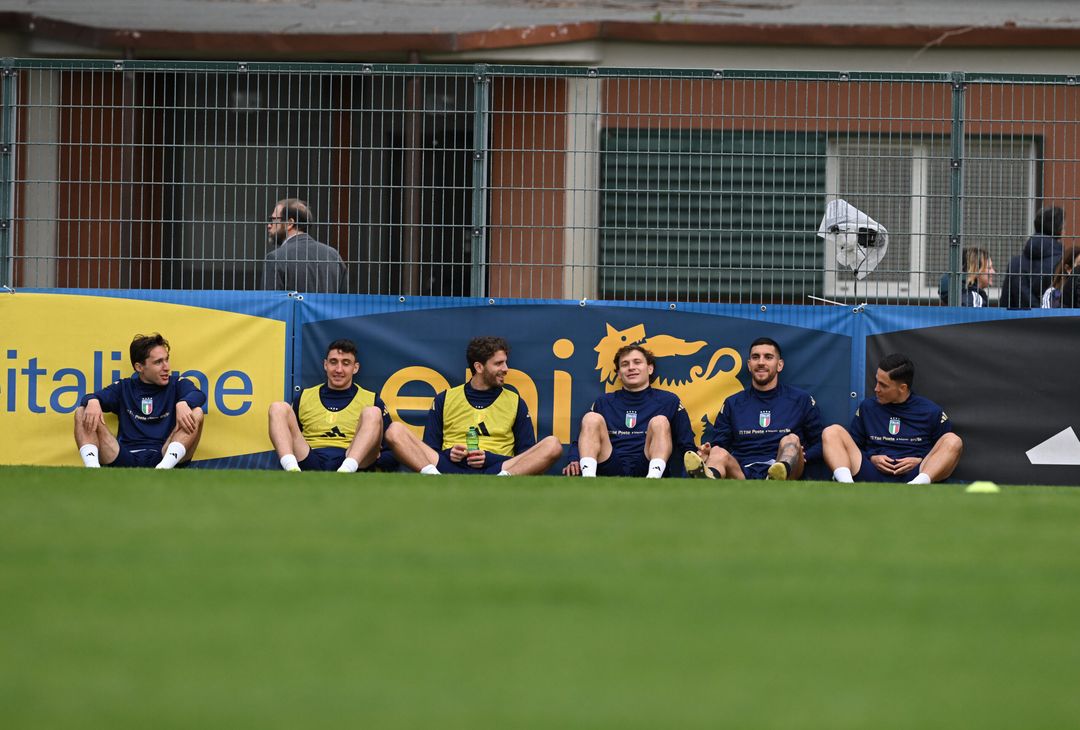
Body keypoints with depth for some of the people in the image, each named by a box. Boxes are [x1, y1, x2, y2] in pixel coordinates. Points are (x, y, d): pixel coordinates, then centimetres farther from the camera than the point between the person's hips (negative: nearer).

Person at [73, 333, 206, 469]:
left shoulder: (176, 385, 14)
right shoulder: (124, 388, 19)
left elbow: (199, 395, -7)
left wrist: (182, 404, -31)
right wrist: (93, 402, -21)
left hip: (164, 456, -1)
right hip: (125, 459, 1)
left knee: (196, 413, -21)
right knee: (82, 413, -9)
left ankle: (164, 468, -44)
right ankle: (92, 469, -36)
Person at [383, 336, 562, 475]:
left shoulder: (515, 403, 20)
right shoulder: (445, 400, 19)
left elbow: (527, 458, 12)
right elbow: (428, 449, 16)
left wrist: (489, 458, -5)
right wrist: (448, 454, -7)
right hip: (450, 468, 0)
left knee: (552, 445, -24)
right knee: (395, 431, -20)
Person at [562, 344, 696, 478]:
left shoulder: (669, 401, 18)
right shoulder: (603, 402, 23)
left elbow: (687, 446, 14)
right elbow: (581, 440, 20)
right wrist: (574, 461, -1)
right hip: (610, 470, 1)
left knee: (660, 422, -21)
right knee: (592, 419, -16)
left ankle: (653, 479, -47)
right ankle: (588, 478, -41)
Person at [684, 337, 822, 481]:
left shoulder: (801, 400, 19)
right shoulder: (733, 403, 23)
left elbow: (819, 444, 17)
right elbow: (718, 444, 18)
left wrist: (800, 457, -6)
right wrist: (707, 455, -7)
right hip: (742, 473, 1)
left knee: (790, 441, -31)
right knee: (719, 453, -30)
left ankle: (778, 476, -69)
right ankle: (707, 480, -69)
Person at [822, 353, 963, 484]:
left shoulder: (931, 412, 11)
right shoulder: (867, 407, 19)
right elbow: (853, 446, 21)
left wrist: (920, 461, -6)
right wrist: (871, 458, 0)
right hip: (872, 474, 2)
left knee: (954, 441, -24)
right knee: (832, 432, -13)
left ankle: (916, 487, -51)